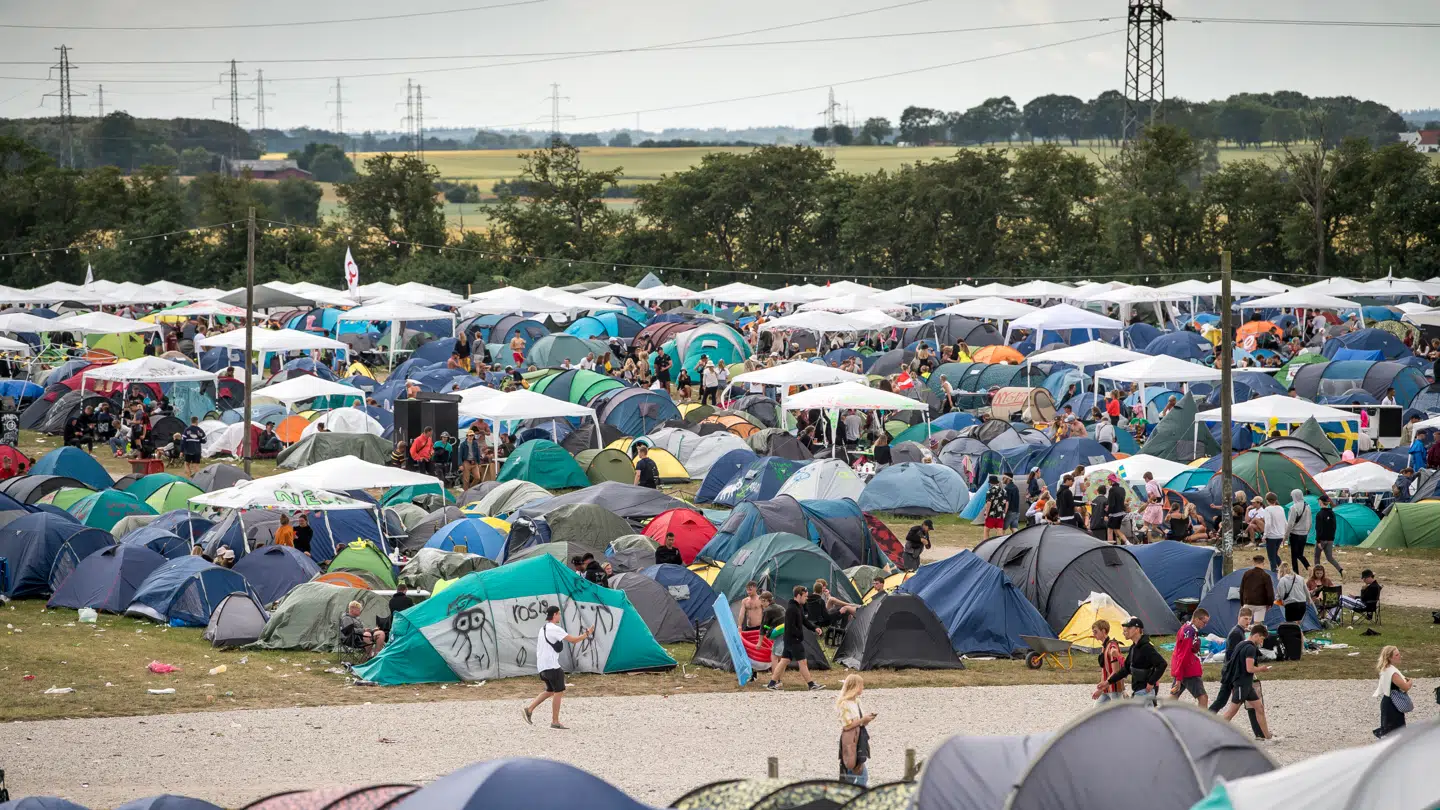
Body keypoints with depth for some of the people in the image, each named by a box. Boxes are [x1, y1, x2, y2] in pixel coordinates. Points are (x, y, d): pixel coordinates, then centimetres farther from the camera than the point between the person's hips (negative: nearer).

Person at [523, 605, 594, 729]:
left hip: (542, 666, 9)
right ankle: (555, 721, -1)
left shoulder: (543, 628, 16)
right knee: (559, 691, -2)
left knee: (550, 691, 18)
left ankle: (529, 709, 11)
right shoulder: (554, 629, -13)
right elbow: (573, 640, -14)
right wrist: (587, 634, -1)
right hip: (551, 666, -9)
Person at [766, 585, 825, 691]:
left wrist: (814, 628, 6)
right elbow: (791, 627, -23)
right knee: (802, 662, -4)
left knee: (784, 661, 11)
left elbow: (804, 621, 20)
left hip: (789, 640, 10)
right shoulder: (791, 609, -20)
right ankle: (811, 685, 0)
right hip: (793, 640, -10)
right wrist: (800, 635, -15)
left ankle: (772, 684, 14)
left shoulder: (799, 607, 12)